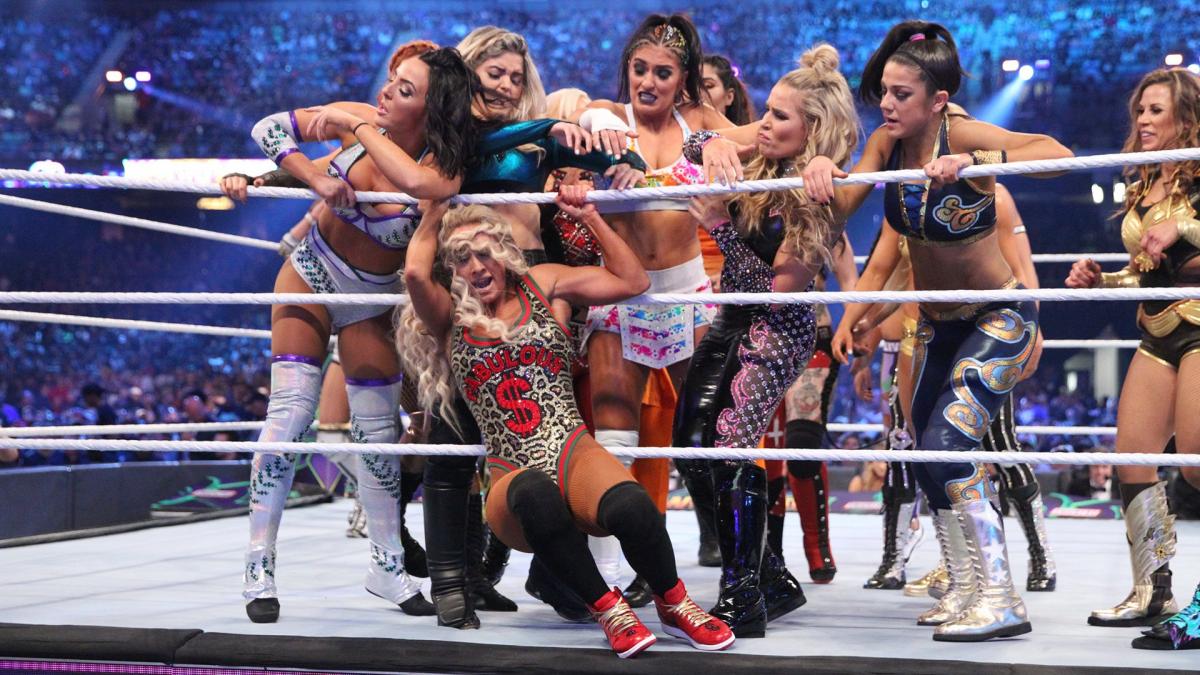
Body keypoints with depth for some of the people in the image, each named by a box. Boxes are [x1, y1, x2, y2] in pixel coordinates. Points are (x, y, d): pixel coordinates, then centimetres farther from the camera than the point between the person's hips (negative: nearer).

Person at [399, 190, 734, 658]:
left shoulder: (543, 286, 17)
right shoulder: (451, 321, 13)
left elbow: (632, 281, 13)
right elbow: (415, 273, -7)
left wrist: (589, 216, 15)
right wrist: (435, 215, 11)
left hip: (575, 454, 1)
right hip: (511, 477, 0)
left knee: (630, 505, -36)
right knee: (535, 494, -41)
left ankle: (674, 605, -8)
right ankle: (606, 606, -20)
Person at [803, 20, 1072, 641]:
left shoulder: (961, 134, -24)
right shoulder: (887, 141, -6)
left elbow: (1057, 152, -37)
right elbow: (841, 206, -12)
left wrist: (975, 161, -49)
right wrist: (823, 168, -32)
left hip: (999, 316, -8)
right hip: (938, 321, 8)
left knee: (947, 445, -21)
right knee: (929, 450, 13)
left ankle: (1000, 599, -15)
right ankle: (966, 587, 29)